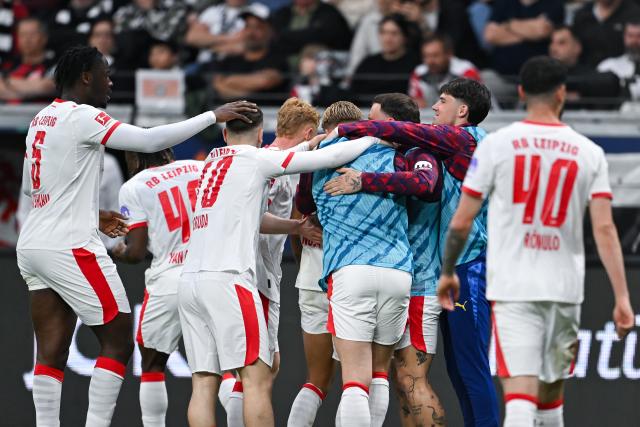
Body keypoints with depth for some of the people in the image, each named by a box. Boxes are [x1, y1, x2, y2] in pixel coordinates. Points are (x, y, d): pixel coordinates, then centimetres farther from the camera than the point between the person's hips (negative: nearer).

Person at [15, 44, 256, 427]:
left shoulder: (42, 119, 15)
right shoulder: (83, 117, -12)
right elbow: (150, 140, -19)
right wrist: (213, 116, -11)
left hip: (33, 247, 9)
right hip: (71, 247, -9)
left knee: (51, 353, 6)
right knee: (118, 343, -2)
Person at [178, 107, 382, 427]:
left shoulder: (213, 160, 19)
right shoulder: (256, 159, 0)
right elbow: (329, 158, -1)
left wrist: (307, 145, 38)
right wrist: (377, 138, 10)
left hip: (190, 278, 7)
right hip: (227, 278, -7)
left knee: (204, 382, 2)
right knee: (257, 378, -7)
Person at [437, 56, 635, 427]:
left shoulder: (496, 145, -1)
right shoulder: (589, 153, 3)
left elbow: (461, 223, 0)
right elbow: (605, 229, -4)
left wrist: (448, 272, 16)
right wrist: (622, 298, -3)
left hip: (512, 287, -2)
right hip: (565, 286, 2)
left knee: (519, 394, -11)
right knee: (551, 394, 19)